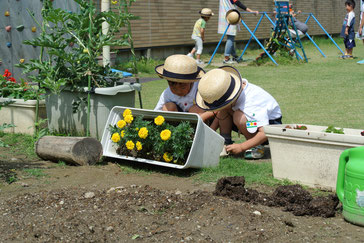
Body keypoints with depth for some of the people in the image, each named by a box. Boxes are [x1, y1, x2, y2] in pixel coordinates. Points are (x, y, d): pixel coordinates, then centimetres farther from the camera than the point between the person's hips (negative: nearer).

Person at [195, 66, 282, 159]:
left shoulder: (251, 104, -38)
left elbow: (265, 133, -41)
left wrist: (241, 147, -38)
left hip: (270, 123, -8)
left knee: (238, 116, -35)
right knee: (222, 110, -12)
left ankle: (256, 147, -16)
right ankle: (226, 142, -5)